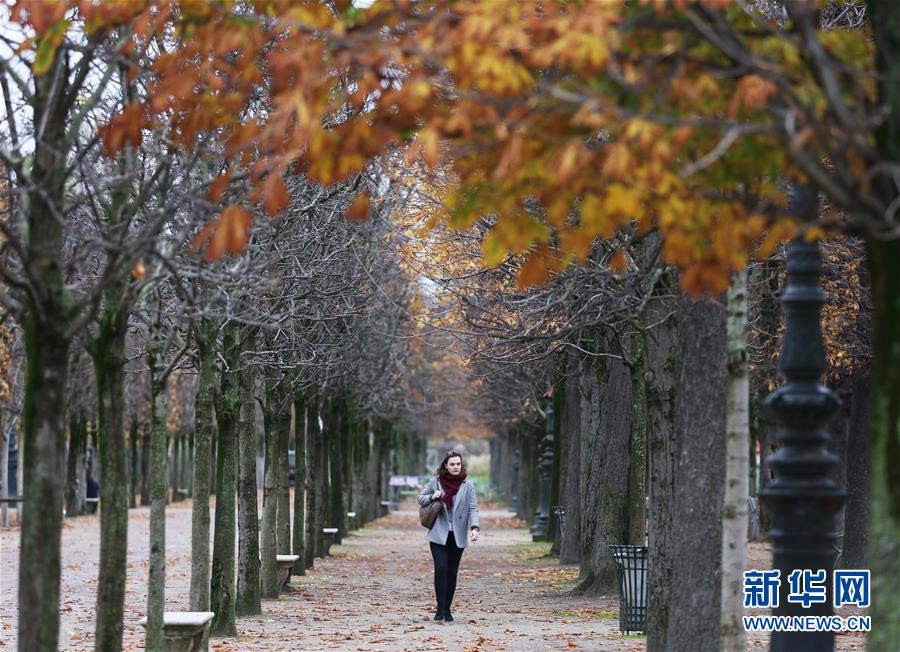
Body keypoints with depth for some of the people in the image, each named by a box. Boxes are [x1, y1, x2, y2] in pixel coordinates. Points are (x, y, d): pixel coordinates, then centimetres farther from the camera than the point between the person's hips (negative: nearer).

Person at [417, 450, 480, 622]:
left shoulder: (467, 484, -1)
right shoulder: (435, 482, 1)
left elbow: (473, 508, -4)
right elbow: (420, 498, 13)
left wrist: (475, 527, -20)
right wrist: (432, 497, -10)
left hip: (458, 536, 1)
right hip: (438, 534, -1)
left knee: (452, 572, 5)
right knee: (441, 568, -13)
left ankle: (447, 608, 16)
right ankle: (440, 608, -8)